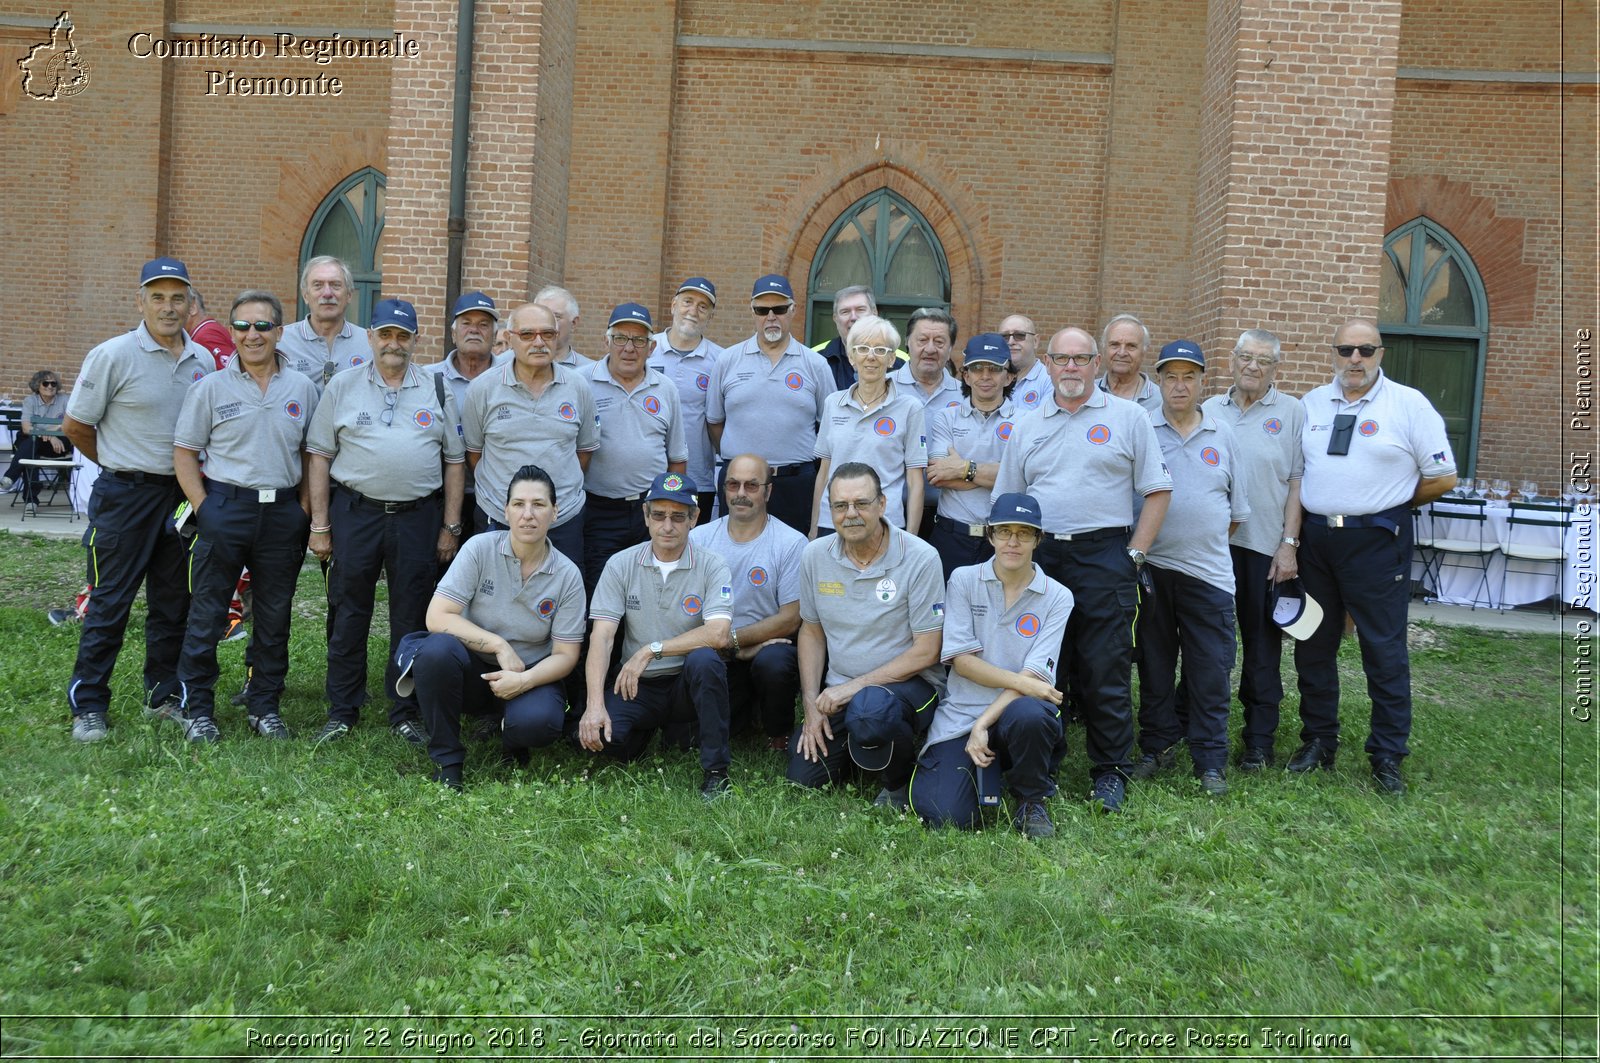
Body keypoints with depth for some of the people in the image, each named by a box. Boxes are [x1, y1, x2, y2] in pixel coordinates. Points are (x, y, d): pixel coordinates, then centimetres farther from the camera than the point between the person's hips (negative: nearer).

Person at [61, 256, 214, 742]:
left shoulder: (204, 361, 6)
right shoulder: (113, 356, -8)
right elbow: (76, 426, -2)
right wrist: (124, 467, 6)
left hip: (182, 496, 5)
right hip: (125, 497, -4)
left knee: (173, 603, 12)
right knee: (110, 604, 0)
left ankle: (164, 694, 25)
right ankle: (88, 706, 10)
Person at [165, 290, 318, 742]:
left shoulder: (302, 388, 7)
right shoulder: (211, 387, 1)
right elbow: (185, 453, 2)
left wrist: (304, 508, 1)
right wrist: (204, 509, -8)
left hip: (283, 513, 2)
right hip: (225, 507, -2)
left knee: (275, 615, 9)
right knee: (207, 613, 3)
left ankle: (264, 706, 21)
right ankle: (195, 708, 15)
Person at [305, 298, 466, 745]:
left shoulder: (438, 391, 8)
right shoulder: (342, 386, 6)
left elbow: (453, 461, 8)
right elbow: (320, 456, 5)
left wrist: (450, 527, 3)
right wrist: (319, 524, 0)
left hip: (418, 516, 0)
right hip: (354, 512, 0)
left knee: (412, 618, 5)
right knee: (348, 615, 5)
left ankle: (405, 714, 16)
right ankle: (342, 712, 17)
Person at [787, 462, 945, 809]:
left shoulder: (920, 558, -15)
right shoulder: (815, 555, 0)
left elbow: (926, 651, -13)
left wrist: (855, 687, -17)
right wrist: (812, 704, 0)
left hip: (908, 682, -5)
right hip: (839, 692, 5)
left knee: (869, 710, -38)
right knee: (803, 779, -7)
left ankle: (901, 782, -6)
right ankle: (854, 746, 25)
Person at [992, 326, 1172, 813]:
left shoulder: (1128, 417, 5)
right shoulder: (1026, 427, 14)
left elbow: (1157, 490, 3)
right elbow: (1006, 502, 16)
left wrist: (1134, 555, -5)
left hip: (1104, 556, -3)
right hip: (1039, 556, 3)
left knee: (1106, 670, -3)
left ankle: (1111, 771, 10)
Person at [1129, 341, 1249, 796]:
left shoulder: (1222, 436, 9)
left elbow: (1238, 509, 16)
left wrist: (1208, 540, 10)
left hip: (1208, 572, 1)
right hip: (1151, 569, -1)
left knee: (1210, 671, 2)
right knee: (1154, 665, 10)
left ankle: (1210, 760, 13)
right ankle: (1157, 747, 23)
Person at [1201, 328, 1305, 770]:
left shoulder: (1291, 412, 2)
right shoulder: (1209, 410, 9)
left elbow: (1297, 483, -2)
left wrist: (1289, 544, -8)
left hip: (1266, 548, -2)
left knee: (1263, 646, 5)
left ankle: (1260, 739, 14)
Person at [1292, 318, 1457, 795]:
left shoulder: (1409, 405, -5)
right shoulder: (1312, 404, 8)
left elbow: (1443, 477, -2)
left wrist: (1387, 504, 4)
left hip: (1376, 541, -4)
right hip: (1316, 537, 4)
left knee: (1384, 652, 1)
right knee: (1313, 647, 11)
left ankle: (1387, 757, 14)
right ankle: (1318, 741, 26)